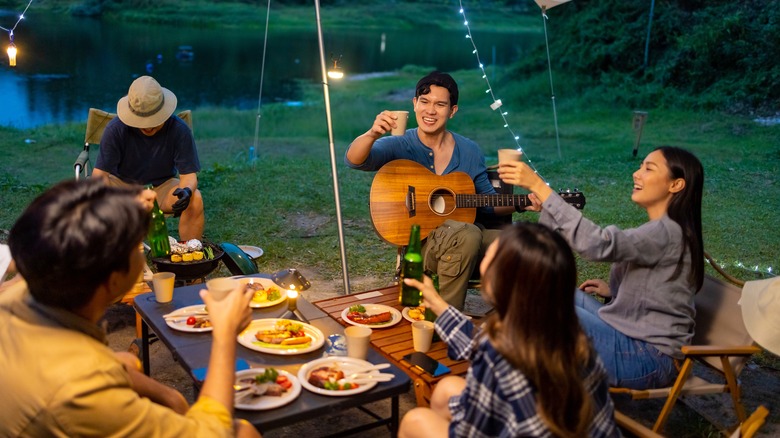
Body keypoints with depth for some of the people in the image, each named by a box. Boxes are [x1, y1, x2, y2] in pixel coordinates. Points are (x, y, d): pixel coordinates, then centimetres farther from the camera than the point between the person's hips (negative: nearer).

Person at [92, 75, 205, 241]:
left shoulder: (179, 130, -19)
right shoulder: (115, 129, -19)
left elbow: (189, 174, -16)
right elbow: (100, 174, -20)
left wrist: (187, 190, -41)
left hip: (162, 186, 0)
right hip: (122, 183, 0)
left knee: (195, 199, -30)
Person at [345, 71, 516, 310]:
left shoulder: (470, 151, 8)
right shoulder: (398, 146, -3)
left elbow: (489, 198, 16)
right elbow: (354, 160, -21)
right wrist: (372, 134, -42)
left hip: (464, 236, 5)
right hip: (416, 241, -4)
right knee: (468, 234, -36)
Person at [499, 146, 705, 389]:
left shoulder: (668, 233, -20)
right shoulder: (658, 230, 11)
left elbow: (598, 243, -34)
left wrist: (538, 186, -36)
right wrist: (613, 291, 3)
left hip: (651, 359, -10)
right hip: (630, 337, 10)